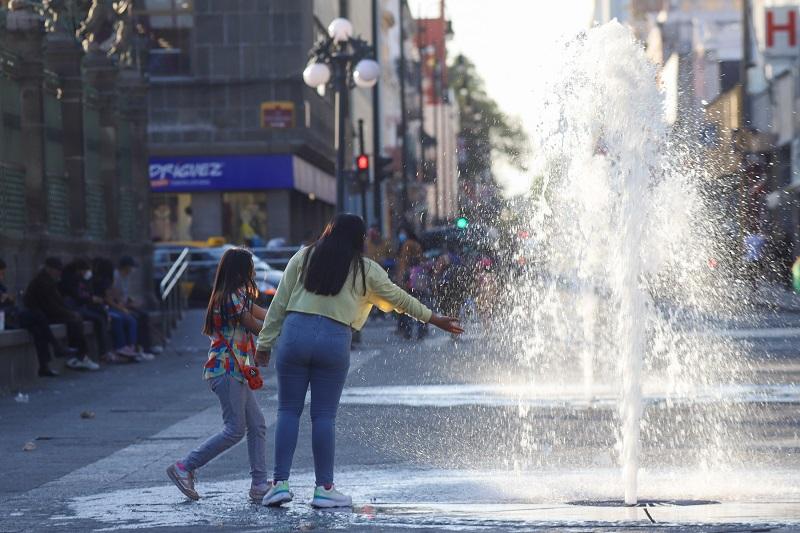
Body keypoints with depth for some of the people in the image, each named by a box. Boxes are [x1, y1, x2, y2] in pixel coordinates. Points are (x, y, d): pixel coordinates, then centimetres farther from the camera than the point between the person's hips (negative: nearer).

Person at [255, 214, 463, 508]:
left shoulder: (303, 258, 11)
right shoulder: (366, 270, 9)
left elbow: (279, 302, 8)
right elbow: (399, 299, 19)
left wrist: (265, 342, 12)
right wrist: (434, 318, 32)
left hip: (295, 333, 1)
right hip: (335, 340, -1)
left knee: (289, 410, 7)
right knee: (324, 415, 6)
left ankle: (280, 482, 1)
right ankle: (324, 488, 7)